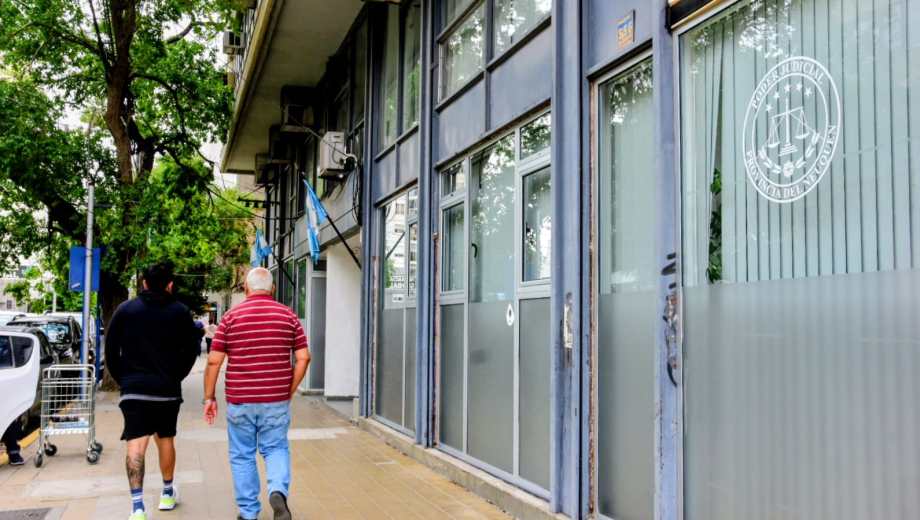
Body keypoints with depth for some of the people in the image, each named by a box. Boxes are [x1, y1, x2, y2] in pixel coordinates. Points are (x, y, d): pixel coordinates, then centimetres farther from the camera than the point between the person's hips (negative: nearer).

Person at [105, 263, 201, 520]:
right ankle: (167, 494, 33)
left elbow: (110, 350, 3)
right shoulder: (180, 312, 1)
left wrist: (123, 379, 12)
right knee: (165, 440, 17)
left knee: (136, 444, -5)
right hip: (168, 389, 1)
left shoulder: (125, 310, 2)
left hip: (133, 389, -1)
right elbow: (192, 349, 2)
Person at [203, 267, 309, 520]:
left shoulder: (231, 317, -2)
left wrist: (209, 397, 5)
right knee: (276, 449, 15)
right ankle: (278, 491, -10)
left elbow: (214, 361, -3)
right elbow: (303, 358, -3)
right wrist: (290, 391, 7)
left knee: (242, 455, 13)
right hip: (276, 400, 1)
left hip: (240, 400, -1)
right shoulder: (289, 316, 1)